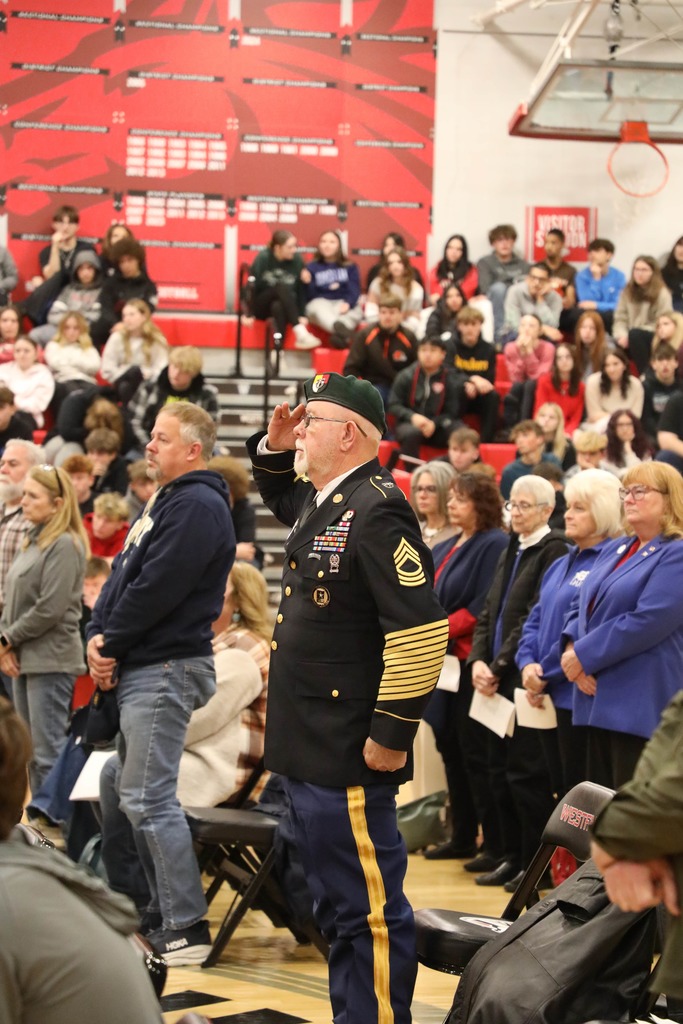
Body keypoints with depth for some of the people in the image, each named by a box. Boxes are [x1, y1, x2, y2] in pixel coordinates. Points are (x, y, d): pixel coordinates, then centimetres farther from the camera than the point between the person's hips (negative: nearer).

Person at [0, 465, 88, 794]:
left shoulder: (65, 545, -12)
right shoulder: (31, 542, 15)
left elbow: (50, 609, -18)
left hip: (51, 660, -9)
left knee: (48, 753, -8)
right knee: (31, 752, 13)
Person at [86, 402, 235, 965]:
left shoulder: (198, 507, -14)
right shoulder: (163, 503, 19)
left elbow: (155, 590, -20)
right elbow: (123, 576, 16)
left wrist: (110, 645, -9)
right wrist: (98, 635, 1)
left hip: (167, 667, -11)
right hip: (138, 669, 11)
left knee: (149, 799, -12)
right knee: (138, 795, 13)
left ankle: (187, 930, -10)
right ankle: (164, 915, 20)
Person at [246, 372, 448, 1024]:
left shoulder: (376, 511, -17)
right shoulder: (317, 501, 12)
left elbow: (421, 631, -23)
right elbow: (278, 495, 39)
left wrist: (393, 734, -20)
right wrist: (273, 448, 18)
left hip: (350, 756, -10)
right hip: (305, 750, 10)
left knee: (370, 911, -5)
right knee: (335, 908, 18)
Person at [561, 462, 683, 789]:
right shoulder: (615, 550, 18)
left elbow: (648, 621, -19)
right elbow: (584, 607, 18)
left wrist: (584, 655, -15)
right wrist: (571, 647, -4)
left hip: (640, 708, -9)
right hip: (600, 701, 9)